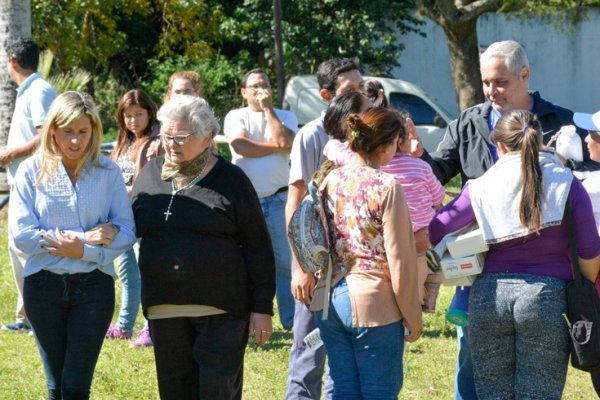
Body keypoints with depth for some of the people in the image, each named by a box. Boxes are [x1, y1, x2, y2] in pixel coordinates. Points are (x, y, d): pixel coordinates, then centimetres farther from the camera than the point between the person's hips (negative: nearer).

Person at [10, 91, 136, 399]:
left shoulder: (108, 172, -2)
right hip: (44, 285, 1)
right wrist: (85, 237, -16)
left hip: (94, 285, -1)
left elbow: (126, 232, -3)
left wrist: (82, 250, -19)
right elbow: (21, 233, -11)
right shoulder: (31, 171, -3)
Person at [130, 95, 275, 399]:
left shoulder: (230, 180, -1)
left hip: (221, 312, -4)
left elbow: (258, 249, -1)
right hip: (164, 312, 4)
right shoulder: (150, 175, 10)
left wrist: (262, 308, -5)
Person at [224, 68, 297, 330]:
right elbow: (241, 146, -11)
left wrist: (267, 108, -2)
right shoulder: (236, 117, 8)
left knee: (286, 262, -4)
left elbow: (285, 141, -10)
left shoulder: (285, 117, 11)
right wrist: (274, 146, -5)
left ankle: (293, 321, -2)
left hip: (278, 200, 0)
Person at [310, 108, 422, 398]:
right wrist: (413, 317, -5)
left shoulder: (332, 180, 4)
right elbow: (399, 258, -12)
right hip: (375, 304, -6)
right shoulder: (387, 187, -13)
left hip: (331, 300, 6)